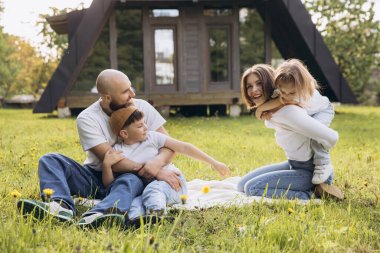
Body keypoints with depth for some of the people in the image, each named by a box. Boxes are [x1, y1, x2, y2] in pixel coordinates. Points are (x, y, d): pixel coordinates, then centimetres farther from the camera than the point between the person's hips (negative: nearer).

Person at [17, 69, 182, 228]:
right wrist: (156, 173, -28)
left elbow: (168, 145, -5)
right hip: (95, 179, 1)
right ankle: (61, 206, -47)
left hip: (132, 176, 0)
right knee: (49, 160, -18)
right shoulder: (87, 118, -13)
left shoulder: (142, 108, -4)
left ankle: (95, 217, -64)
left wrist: (157, 162, -30)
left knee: (132, 180, -37)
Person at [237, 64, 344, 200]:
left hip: (308, 171, -9)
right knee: (242, 185, 10)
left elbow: (331, 137, -28)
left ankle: (308, 195, -10)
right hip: (293, 164, 9)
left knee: (252, 188, -18)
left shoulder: (288, 112, -28)